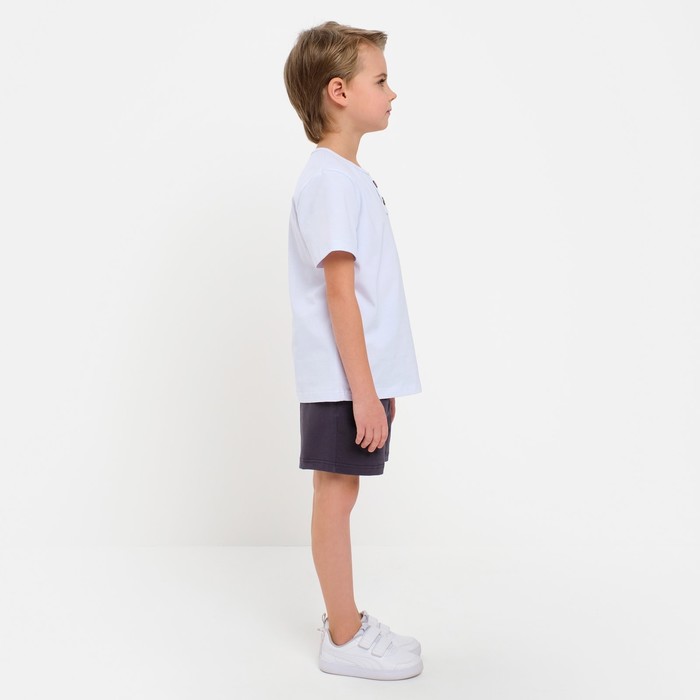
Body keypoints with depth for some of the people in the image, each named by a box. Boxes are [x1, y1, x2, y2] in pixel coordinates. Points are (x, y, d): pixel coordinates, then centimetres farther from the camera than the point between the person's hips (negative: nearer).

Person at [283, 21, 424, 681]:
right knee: (335, 496, 2)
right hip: (343, 380, -9)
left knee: (340, 494, 16)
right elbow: (338, 290, -20)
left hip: (361, 376, 9)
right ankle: (343, 639, 16)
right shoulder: (329, 180, -14)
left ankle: (346, 620, 30)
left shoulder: (349, 176, 16)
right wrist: (364, 391, -19)